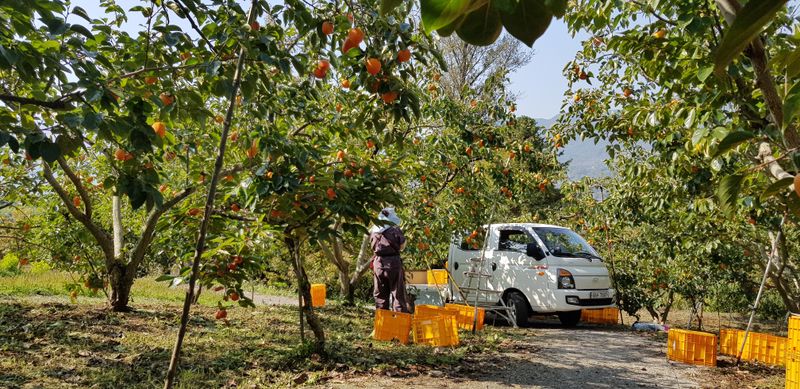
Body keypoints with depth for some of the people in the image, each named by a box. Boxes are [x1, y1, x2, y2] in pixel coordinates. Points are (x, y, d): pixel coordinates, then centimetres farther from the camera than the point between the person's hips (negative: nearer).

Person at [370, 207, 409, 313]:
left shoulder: (373, 231, 3)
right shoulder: (395, 230, -10)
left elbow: (373, 246, 12)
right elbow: (402, 246, -2)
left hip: (378, 262, 4)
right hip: (393, 262, -4)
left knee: (380, 294, 11)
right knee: (397, 292, 4)